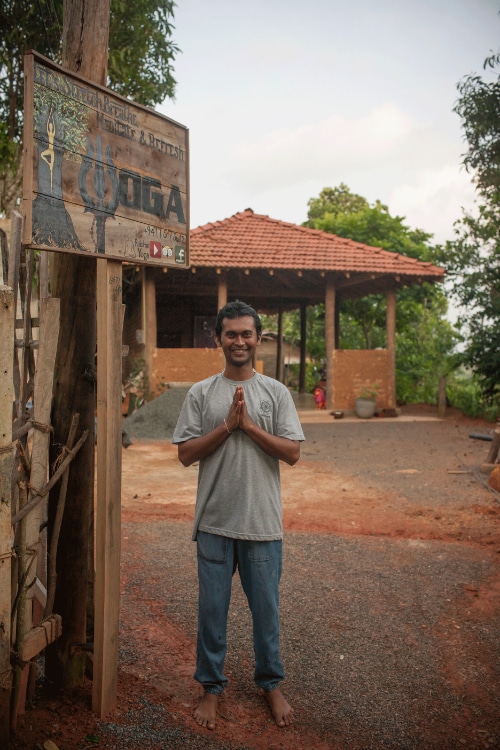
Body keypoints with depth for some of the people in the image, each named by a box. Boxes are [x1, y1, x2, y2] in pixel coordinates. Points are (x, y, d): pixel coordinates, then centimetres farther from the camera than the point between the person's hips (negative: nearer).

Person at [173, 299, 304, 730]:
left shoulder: (276, 393, 0)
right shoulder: (201, 394, 1)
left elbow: (292, 452, -6)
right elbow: (186, 454, -4)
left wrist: (249, 424, -15)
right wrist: (227, 425, -14)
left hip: (263, 522, 0)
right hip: (215, 521, 0)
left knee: (266, 607, 13)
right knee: (212, 608, 11)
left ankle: (271, 683, 34)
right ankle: (212, 686, 31)